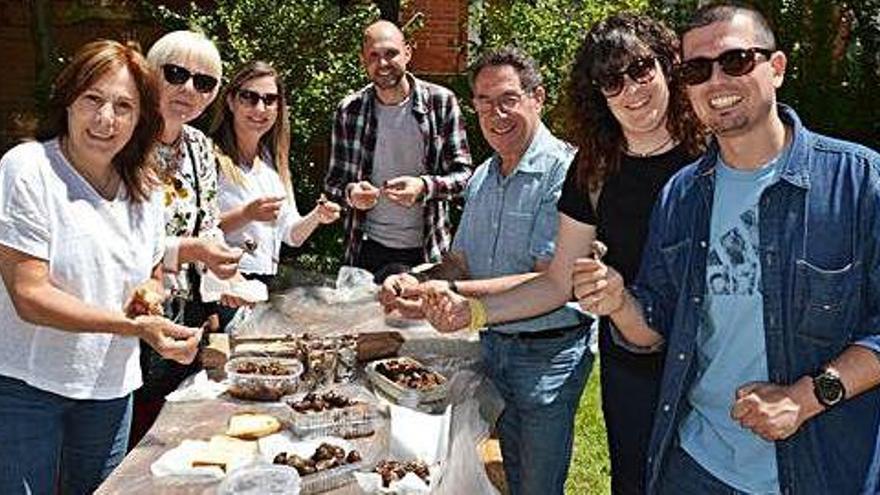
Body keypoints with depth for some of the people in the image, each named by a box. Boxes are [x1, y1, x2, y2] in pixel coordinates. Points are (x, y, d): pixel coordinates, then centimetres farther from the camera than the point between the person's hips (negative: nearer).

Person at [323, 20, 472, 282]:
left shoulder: (441, 102, -5)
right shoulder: (349, 110, 0)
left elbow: (463, 174, -4)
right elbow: (333, 181, 5)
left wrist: (425, 186, -23)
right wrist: (350, 192, -18)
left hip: (427, 250, -1)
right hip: (367, 249, 1)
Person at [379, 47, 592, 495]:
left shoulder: (565, 171, -19)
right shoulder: (482, 177, 7)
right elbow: (460, 262, 11)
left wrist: (451, 291, -31)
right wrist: (416, 282, -11)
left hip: (547, 353, -7)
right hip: (492, 343, 7)